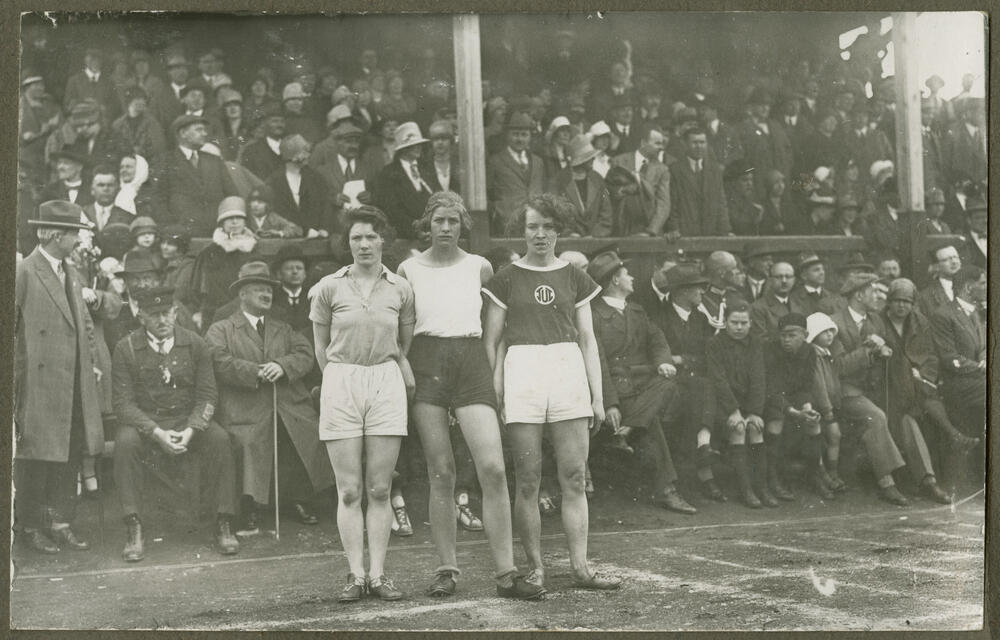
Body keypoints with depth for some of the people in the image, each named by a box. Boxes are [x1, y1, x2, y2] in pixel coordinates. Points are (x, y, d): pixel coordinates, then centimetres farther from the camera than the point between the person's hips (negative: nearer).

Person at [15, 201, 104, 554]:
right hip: (39, 385, -7)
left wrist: (93, 362, 13)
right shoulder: (23, 273, -9)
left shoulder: (72, 274, 16)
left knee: (70, 456, 8)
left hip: (75, 384, 7)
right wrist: (13, 380, -13)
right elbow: (9, 330, -11)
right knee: (35, 457, 1)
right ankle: (30, 527, 13)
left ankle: (61, 522, 17)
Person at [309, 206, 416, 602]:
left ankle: (377, 574, 5)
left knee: (379, 489, 0)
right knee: (349, 491, -2)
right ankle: (355, 575, 2)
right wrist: (343, 381, 9)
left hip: (387, 384, 1)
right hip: (340, 385, -1)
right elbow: (321, 348, 11)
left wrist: (406, 378, 9)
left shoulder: (400, 290, 6)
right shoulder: (328, 288, 3)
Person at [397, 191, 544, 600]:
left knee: (493, 469, -11)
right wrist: (400, 366, 10)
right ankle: (446, 570, 10)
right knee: (441, 473, 0)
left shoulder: (480, 268, 10)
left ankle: (505, 573, -7)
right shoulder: (409, 269, 8)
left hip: (472, 362, 0)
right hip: (427, 364, 0)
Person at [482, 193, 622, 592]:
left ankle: (580, 567, 3)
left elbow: (588, 339, 13)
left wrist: (598, 396, 8)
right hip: (522, 372, -2)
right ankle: (535, 569, 6)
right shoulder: (508, 279, 7)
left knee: (574, 478, -1)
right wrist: (495, 394, -3)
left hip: (569, 372, 2)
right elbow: (490, 341, 7)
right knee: (527, 480, -1)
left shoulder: (574, 278, 13)